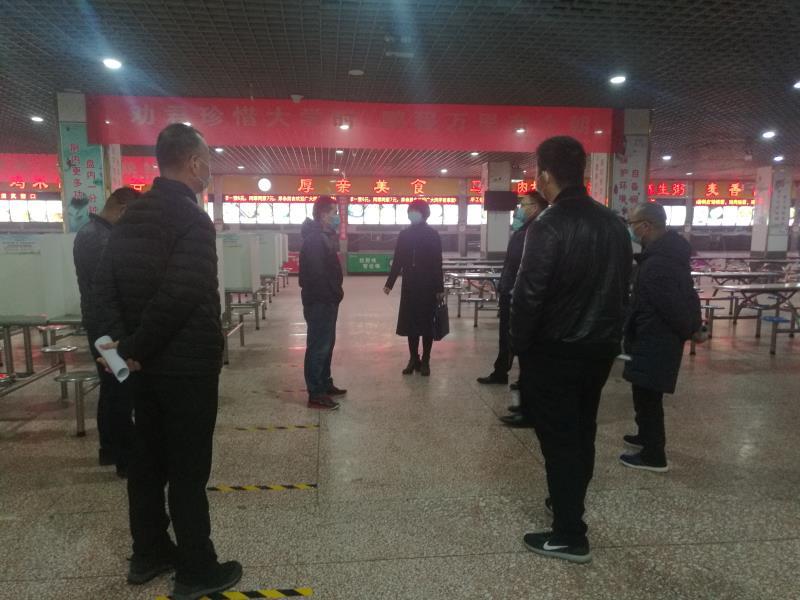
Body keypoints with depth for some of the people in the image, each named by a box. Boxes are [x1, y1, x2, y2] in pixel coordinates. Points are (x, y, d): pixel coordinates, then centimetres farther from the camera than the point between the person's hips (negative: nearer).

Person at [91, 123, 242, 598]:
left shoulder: (132, 217, 9)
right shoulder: (193, 220, -17)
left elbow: (104, 285, 8)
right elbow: (179, 297, -27)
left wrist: (121, 341, -1)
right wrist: (137, 350, -14)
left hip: (148, 364, 8)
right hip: (188, 366, -8)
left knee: (148, 460, 17)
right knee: (188, 469, 2)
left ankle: (149, 555, 32)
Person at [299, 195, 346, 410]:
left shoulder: (325, 236, 15)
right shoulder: (314, 239, -17)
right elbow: (317, 274, -24)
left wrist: (335, 294, 11)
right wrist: (334, 295, -19)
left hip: (327, 300, 10)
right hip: (320, 301, -10)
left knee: (327, 344, 18)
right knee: (318, 346, -5)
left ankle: (325, 384, 30)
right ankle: (315, 395, 1)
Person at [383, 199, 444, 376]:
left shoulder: (432, 235, -3)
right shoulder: (404, 234, 7)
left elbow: (437, 263, -6)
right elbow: (397, 261, 9)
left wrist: (439, 288, -10)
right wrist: (389, 283, 7)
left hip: (428, 285, -3)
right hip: (409, 285, 3)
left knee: (427, 323, 3)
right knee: (410, 322, 6)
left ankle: (425, 361, 12)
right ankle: (413, 359, 17)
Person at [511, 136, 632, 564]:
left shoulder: (548, 227, -18)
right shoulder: (614, 224, 5)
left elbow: (528, 297, -20)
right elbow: (622, 288, 11)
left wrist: (521, 347, -8)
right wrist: (608, 334, 19)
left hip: (555, 352, -7)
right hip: (601, 347, 8)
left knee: (558, 438, 3)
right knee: (582, 431, 20)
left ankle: (569, 536, 12)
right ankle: (569, 503, 38)